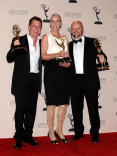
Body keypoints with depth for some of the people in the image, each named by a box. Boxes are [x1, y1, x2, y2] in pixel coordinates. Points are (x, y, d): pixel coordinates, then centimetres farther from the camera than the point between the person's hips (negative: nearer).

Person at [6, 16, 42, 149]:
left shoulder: (41, 43, 12)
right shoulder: (19, 41, -2)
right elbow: (9, 59, -7)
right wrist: (14, 48, -25)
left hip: (35, 80, 5)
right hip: (21, 79, -4)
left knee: (31, 109, 10)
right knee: (20, 108, -1)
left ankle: (28, 136, 21)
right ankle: (19, 138, 11)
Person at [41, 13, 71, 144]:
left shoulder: (65, 39, 20)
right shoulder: (46, 37, 5)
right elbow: (43, 56, -4)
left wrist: (68, 63, -1)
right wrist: (56, 55, -17)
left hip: (63, 70, 5)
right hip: (51, 70, -5)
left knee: (64, 102, 3)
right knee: (52, 103, -4)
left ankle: (59, 130, 17)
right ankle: (51, 132, 7)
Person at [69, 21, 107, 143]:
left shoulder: (92, 42, 8)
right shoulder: (69, 45, 14)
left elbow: (101, 55, 6)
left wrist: (102, 58, -15)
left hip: (90, 80, -2)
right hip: (75, 81, 3)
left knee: (93, 108, 2)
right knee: (76, 108, 9)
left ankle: (95, 134, 15)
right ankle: (78, 132, 24)